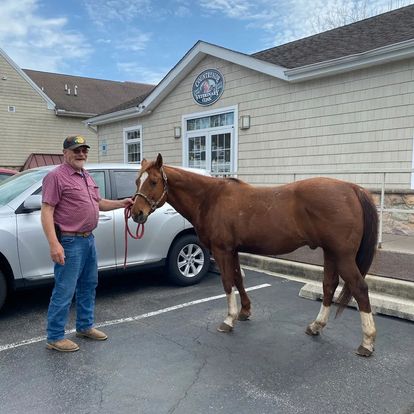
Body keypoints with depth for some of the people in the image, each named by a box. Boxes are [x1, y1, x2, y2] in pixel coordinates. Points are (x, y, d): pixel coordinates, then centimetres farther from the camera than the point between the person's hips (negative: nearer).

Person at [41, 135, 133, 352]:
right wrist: (54, 244, -25)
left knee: (88, 286, 18)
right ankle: (54, 337, 11)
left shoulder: (87, 177, 15)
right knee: (64, 291, -2)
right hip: (70, 242, -9)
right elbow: (46, 212, -18)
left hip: (89, 239, 9)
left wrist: (121, 203, 11)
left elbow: (98, 203, 25)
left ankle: (85, 326, 33)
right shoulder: (56, 176, -12)